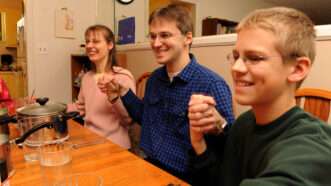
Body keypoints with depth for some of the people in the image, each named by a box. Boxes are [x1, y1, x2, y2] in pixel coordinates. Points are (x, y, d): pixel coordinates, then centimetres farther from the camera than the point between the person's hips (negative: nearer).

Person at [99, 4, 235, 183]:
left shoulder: (211, 85, -20)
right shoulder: (154, 78, 1)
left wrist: (218, 127, -37)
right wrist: (123, 92, 4)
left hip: (182, 177, -5)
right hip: (149, 166, 6)